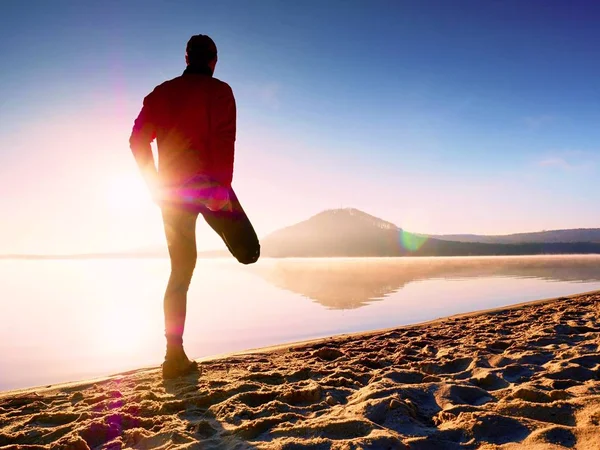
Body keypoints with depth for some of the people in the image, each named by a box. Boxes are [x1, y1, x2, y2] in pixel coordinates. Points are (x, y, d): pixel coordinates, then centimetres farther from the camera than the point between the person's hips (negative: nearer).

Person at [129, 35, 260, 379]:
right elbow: (223, 142, -13)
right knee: (249, 252, 1)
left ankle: (175, 355, 9)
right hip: (206, 183, -5)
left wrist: (155, 184, 17)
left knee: (180, 271, 9)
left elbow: (138, 140, 12)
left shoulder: (162, 92, 16)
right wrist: (222, 188, -17)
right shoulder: (218, 91, 2)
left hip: (171, 190, 5)